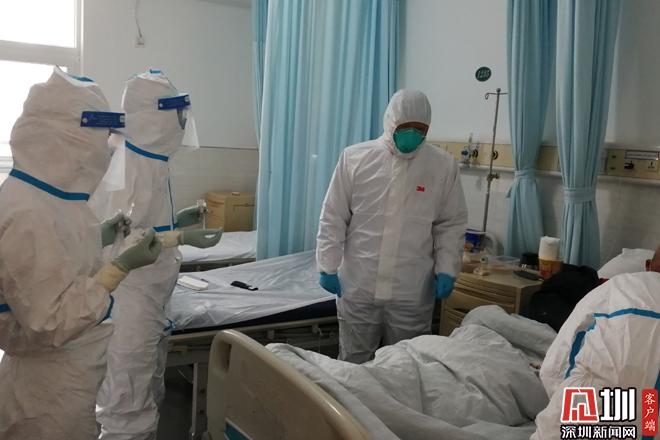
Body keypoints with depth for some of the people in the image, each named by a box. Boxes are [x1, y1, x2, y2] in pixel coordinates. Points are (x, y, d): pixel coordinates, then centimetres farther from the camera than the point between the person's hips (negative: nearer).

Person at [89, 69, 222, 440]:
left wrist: (178, 220, 6)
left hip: (152, 295, 9)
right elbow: (116, 239, -25)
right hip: (130, 299, -9)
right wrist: (181, 237, -25)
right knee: (128, 403, 4)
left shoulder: (153, 158, 8)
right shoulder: (123, 163, -20)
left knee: (148, 394, 23)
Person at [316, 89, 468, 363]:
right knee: (352, 364, 13)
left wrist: (446, 270, -4)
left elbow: (452, 224, 5)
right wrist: (328, 267, -2)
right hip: (358, 288, 0)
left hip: (413, 293, 1)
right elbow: (333, 218, 0)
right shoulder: (355, 158, -4)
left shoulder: (444, 166, -1)